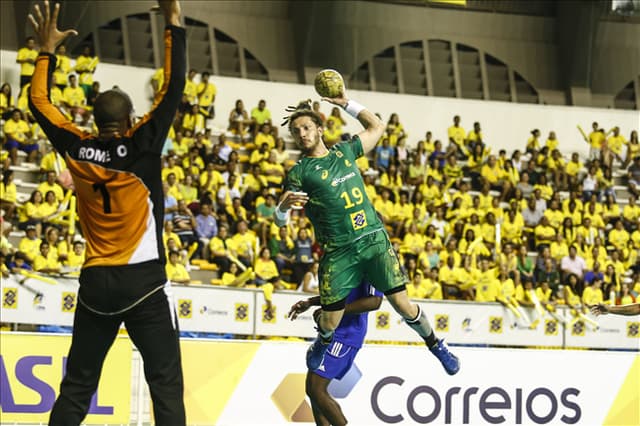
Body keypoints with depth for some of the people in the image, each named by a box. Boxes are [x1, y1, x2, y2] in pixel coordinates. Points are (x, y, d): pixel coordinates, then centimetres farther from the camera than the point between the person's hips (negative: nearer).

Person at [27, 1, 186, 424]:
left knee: (76, 386, 10)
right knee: (166, 384, -6)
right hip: (144, 280, -4)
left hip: (95, 283, 4)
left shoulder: (76, 149, 1)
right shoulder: (141, 145, -9)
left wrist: (48, 50, 23)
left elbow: (38, 101, 16)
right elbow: (173, 88, -9)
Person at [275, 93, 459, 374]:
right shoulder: (299, 173, 1)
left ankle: (435, 344, 21)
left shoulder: (344, 152, 13)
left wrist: (346, 104, 18)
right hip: (338, 252, -2)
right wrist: (283, 206, -26)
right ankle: (321, 343, 31)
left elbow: (377, 126, 27)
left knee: (402, 305, -4)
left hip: (374, 238, 2)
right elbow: (279, 221, -3)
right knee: (330, 323, -5)